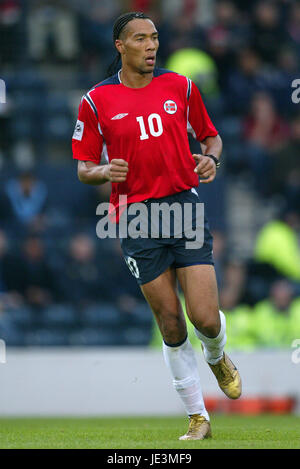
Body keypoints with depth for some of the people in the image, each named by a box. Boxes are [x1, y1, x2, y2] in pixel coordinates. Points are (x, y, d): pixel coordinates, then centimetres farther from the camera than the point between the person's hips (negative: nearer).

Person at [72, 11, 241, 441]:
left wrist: (211, 159, -3)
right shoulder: (97, 101, 3)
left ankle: (217, 358, 28)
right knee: (171, 324, -1)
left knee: (206, 319, -9)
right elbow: (83, 168, 7)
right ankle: (198, 418, 12)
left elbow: (210, 136, 19)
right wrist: (105, 171, -15)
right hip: (136, 218, -1)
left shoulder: (180, 86, 8)